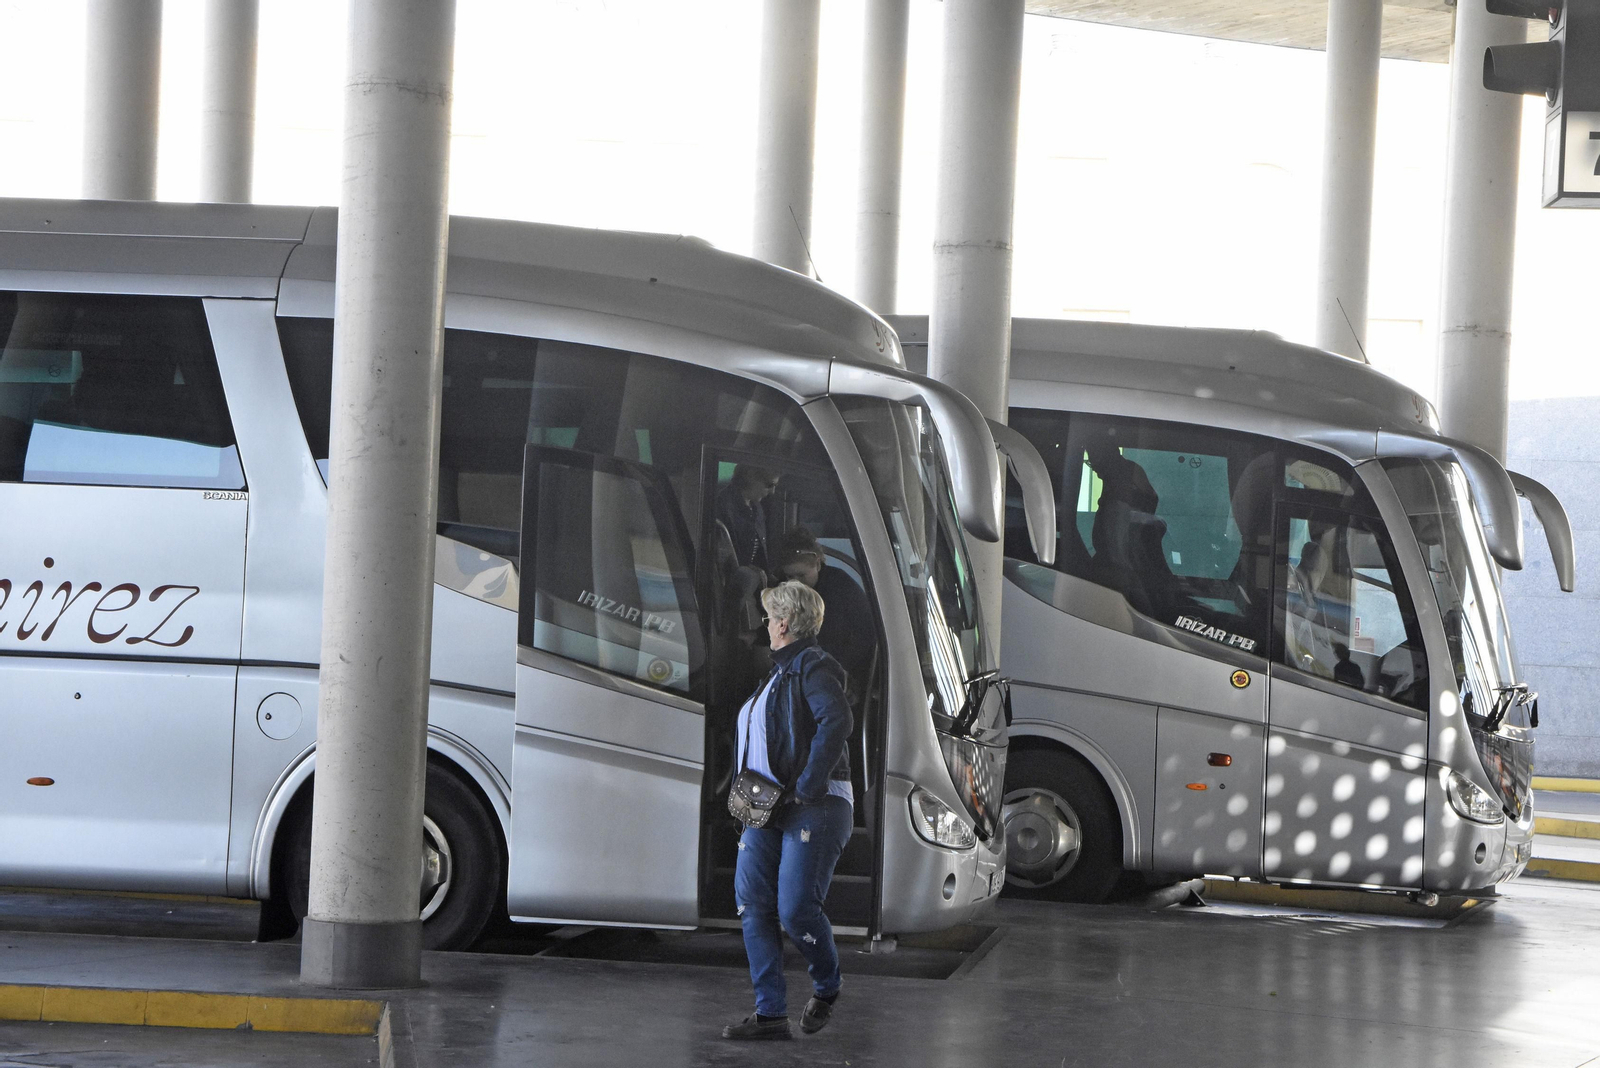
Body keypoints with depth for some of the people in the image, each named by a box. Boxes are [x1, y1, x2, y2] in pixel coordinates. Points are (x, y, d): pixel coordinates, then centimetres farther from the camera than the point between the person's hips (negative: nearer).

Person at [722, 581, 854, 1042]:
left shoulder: (813, 667, -8)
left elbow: (836, 721, -23)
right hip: (769, 807, 9)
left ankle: (827, 988, 14)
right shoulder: (781, 671, 21)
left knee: (795, 910, -13)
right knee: (752, 902, -3)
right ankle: (770, 1013, -2)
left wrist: (808, 786, -25)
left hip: (814, 808, -9)